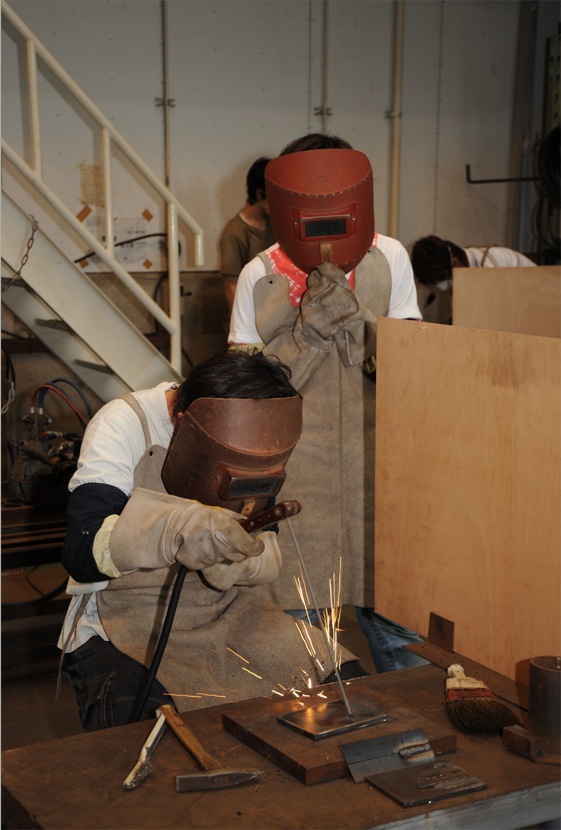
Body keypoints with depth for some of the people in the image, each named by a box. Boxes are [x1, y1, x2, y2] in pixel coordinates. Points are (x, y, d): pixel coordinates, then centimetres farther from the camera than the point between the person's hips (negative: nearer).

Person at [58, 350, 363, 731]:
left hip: (223, 613, 5)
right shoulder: (122, 425, -20)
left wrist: (239, 563, -27)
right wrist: (177, 528, -50)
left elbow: (269, 551, -2)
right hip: (122, 625, -5)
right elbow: (81, 552, -31)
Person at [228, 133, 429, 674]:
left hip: (376, 474, 1)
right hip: (293, 479, 0)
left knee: (400, 632, 5)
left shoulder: (390, 260, 2)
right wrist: (309, 333, -15)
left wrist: (357, 320, -16)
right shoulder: (259, 276, 0)